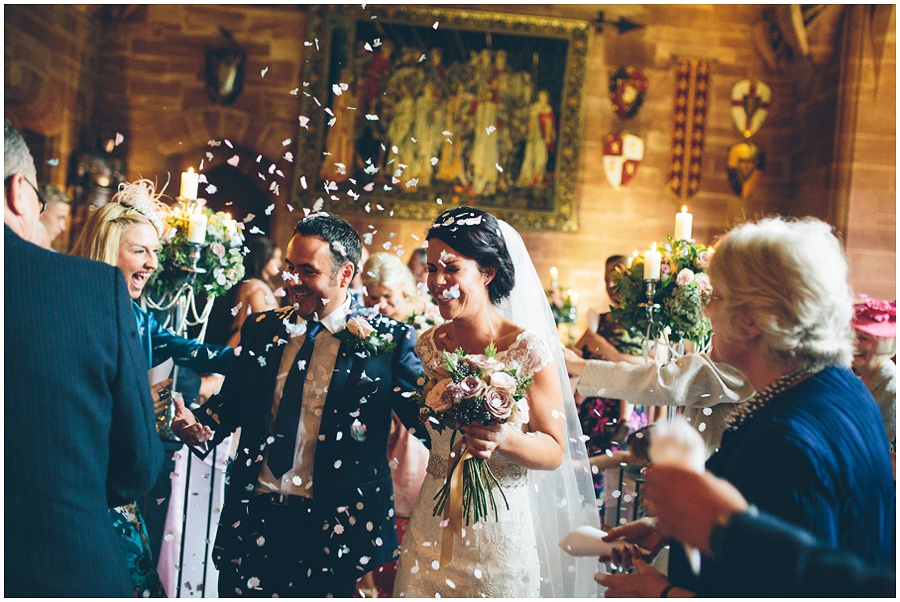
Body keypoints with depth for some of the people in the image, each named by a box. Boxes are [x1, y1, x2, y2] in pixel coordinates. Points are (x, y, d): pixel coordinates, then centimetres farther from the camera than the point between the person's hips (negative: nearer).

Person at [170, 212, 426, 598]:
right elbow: (230, 403, 15)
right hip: (253, 517, 4)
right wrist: (200, 429, -6)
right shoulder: (261, 330, 7)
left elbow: (426, 419, -8)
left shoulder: (387, 341, -6)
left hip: (338, 527, -3)